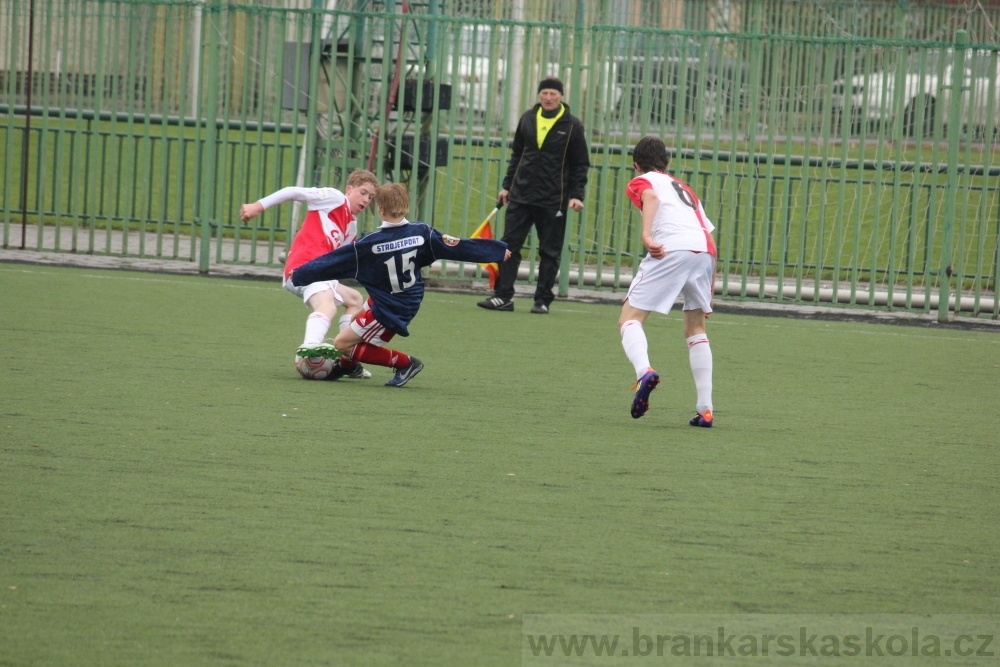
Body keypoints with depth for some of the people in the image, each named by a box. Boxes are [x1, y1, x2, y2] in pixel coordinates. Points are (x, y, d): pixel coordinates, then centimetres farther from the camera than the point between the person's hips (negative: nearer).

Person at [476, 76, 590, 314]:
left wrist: (576, 195, -8)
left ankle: (543, 299, 9)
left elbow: (580, 165, 1)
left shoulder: (572, 125, -2)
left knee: (550, 252, 2)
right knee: (509, 245, -1)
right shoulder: (527, 119, 9)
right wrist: (507, 185, 14)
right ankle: (503, 296, 2)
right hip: (521, 196, 3)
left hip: (553, 201, -3)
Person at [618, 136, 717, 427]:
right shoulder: (684, 188, 35)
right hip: (705, 250, 5)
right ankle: (705, 410, 14)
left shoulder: (641, 182, 19)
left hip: (671, 250, -5)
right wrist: (709, 293, 33)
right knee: (695, 329, 20)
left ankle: (644, 371, -30)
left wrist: (646, 235, -21)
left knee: (630, 318, 0)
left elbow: (650, 197, -7)